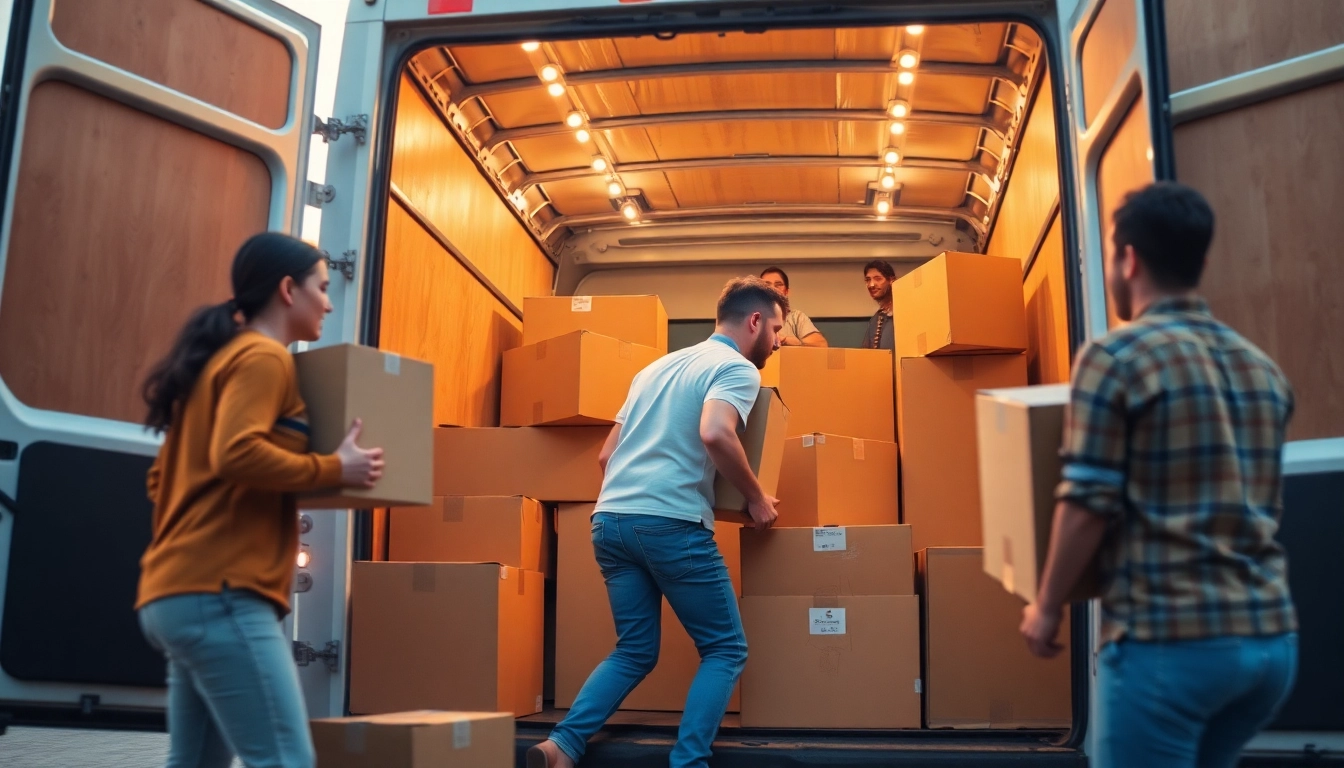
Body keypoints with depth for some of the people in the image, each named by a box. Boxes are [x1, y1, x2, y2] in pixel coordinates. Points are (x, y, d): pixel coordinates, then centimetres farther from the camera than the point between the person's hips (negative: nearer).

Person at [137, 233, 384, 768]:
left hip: (181, 591, 10)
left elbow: (163, 479, 25)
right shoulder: (262, 357, -6)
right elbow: (236, 454, -22)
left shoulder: (222, 358, 23)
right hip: (220, 593, -10)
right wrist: (334, 469, -13)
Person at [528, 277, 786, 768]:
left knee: (634, 652, 16)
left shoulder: (658, 366, 25)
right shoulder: (737, 368, 1)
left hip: (609, 519, 7)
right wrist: (756, 498, -7)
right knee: (725, 649, 7)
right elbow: (715, 434, -20)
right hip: (671, 522, -7)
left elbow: (607, 454, 24)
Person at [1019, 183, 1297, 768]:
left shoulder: (1115, 357, -9)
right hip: (1271, 636, 7)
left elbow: (1089, 505, -12)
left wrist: (1047, 607, 1)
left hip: (1166, 638, -7)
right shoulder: (1265, 370, 11)